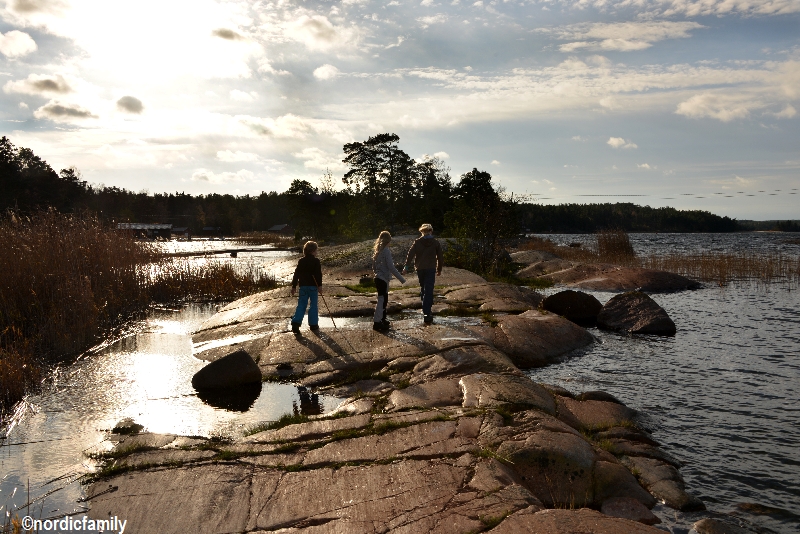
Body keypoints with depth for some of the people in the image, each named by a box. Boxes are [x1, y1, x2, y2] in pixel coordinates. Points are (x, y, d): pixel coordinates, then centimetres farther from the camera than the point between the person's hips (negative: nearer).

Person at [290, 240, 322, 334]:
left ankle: (296, 322, -11)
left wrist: (294, 286, 12)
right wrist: (320, 286, -14)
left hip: (303, 286, 4)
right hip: (313, 286, -4)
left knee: (301, 305, 5)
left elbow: (296, 274, 8)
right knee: (313, 305, 7)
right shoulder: (316, 261, -6)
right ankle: (313, 324, 10)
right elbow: (318, 274, -13)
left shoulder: (301, 261, 8)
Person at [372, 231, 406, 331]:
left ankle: (382, 320, 27)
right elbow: (391, 268, -19)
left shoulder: (376, 251, 8)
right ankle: (376, 323, 0)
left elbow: (374, 267, 15)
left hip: (378, 279, 9)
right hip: (383, 279, -9)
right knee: (381, 301, -3)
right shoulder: (386, 251, -16)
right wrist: (401, 279, -14)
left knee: (384, 300, 18)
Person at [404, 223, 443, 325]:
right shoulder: (435, 243, 2)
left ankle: (426, 310, 26)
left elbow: (411, 254, -6)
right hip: (431, 269, -2)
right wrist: (439, 269, 16)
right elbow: (439, 257, 7)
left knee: (423, 288, 20)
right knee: (429, 291, -7)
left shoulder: (417, 242, 2)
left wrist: (407, 266, -5)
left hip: (420, 269, 2)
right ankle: (426, 313, -16)